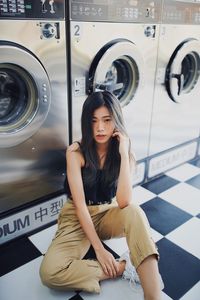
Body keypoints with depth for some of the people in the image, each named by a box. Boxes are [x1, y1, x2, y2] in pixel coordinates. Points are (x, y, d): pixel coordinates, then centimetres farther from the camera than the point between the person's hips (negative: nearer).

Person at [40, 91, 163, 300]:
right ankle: (124, 267, -14)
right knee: (50, 272, -26)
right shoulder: (76, 152, -16)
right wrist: (99, 249, -21)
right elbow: (80, 204, -18)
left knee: (134, 212, -35)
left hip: (109, 214, 1)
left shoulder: (124, 152, -10)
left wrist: (124, 154, -28)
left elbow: (124, 202, -24)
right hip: (79, 217, -1)